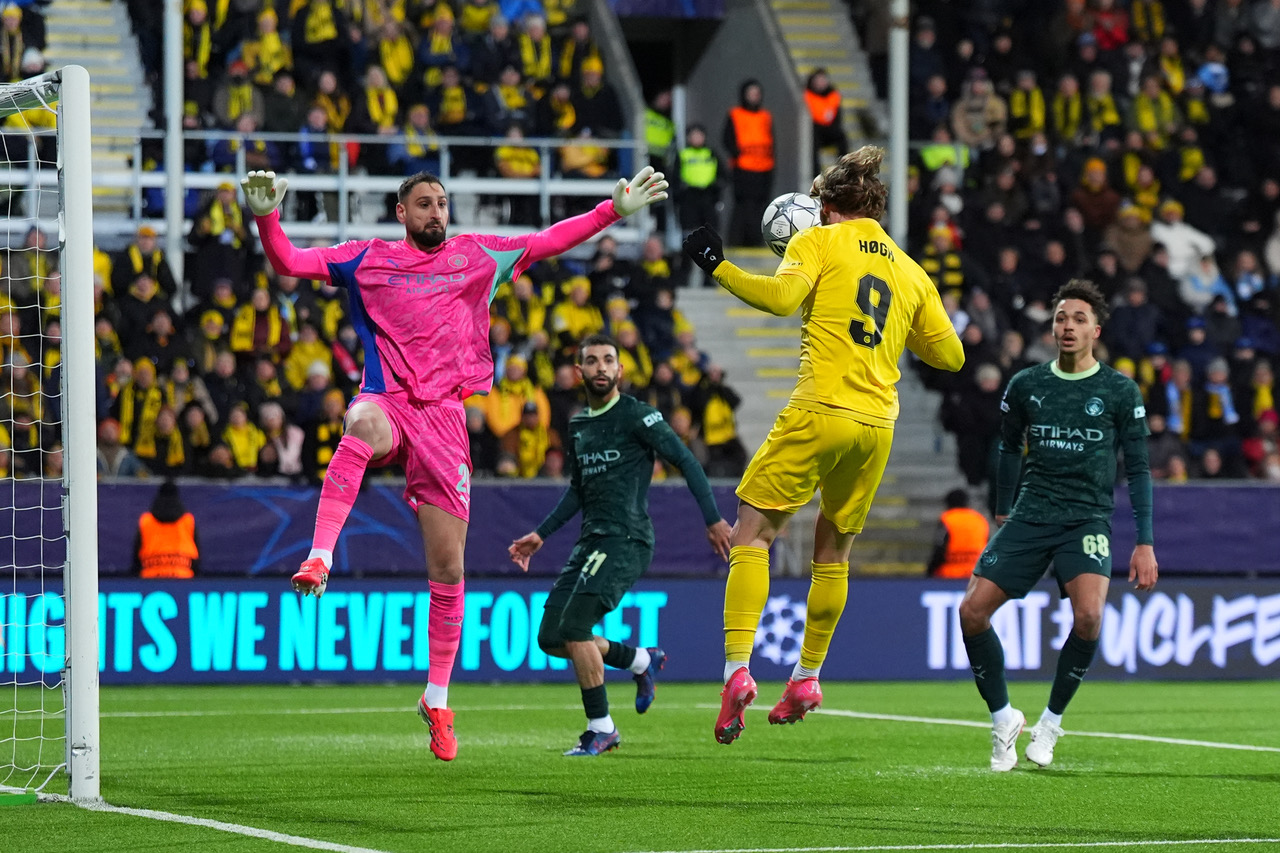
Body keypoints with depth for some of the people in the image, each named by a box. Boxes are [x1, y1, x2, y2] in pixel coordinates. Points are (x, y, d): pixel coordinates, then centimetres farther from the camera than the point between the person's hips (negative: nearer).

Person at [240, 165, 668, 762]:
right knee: (364, 426, -43)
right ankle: (320, 558, -49)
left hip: (444, 414, 2)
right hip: (387, 399, -2)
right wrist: (266, 217, -11)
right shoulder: (366, 260, 10)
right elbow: (287, 262, 7)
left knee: (447, 567, -1)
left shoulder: (476, 256, 16)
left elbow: (546, 243, 21)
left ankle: (437, 699, 11)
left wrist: (614, 210, 15)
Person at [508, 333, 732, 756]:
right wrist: (540, 535, 25)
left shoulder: (636, 415, -6)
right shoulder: (577, 426, 16)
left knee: (573, 627, -19)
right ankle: (642, 660, 21)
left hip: (627, 540, -8)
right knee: (551, 638, 2)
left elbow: (686, 462, -9)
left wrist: (713, 519, -16)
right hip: (591, 542, 8)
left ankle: (601, 729, -8)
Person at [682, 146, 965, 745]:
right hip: (877, 425, 5)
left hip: (819, 412, -5)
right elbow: (950, 354, 20)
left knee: (752, 534, 0)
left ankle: (737, 669, -16)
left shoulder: (820, 241, 3)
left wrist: (717, 268, -6)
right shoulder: (909, 271, 18)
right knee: (832, 553, 19)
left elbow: (783, 297, -16)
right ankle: (807, 678, 21)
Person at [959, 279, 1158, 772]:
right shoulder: (1025, 386, 7)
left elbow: (1138, 468, 4)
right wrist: (1002, 512, 23)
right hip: (1030, 516, 3)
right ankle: (1003, 719, 9)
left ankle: (1052, 720, -5)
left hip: (1088, 518, -3)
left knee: (1088, 614, -28)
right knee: (972, 612, -12)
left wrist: (1145, 542, 0)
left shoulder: (1120, 392, 1)